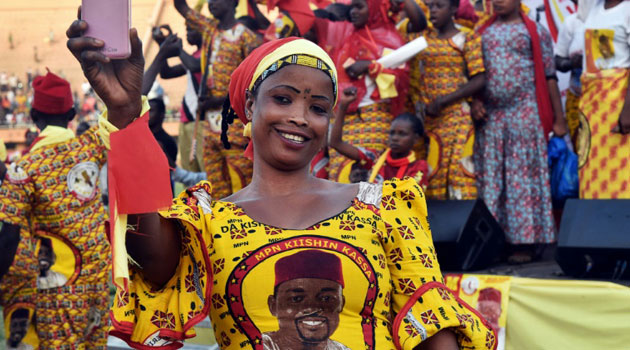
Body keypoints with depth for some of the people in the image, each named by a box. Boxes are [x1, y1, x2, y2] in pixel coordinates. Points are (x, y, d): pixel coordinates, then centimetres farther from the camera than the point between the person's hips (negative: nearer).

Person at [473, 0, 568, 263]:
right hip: (489, 116, 3)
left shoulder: (536, 32, 5)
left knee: (523, 177, -5)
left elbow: (549, 76, 3)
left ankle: (525, 243, -2)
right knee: (490, 178, 1)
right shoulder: (481, 32, 14)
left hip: (525, 114, -3)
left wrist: (559, 119, -1)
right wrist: (473, 102, -3)